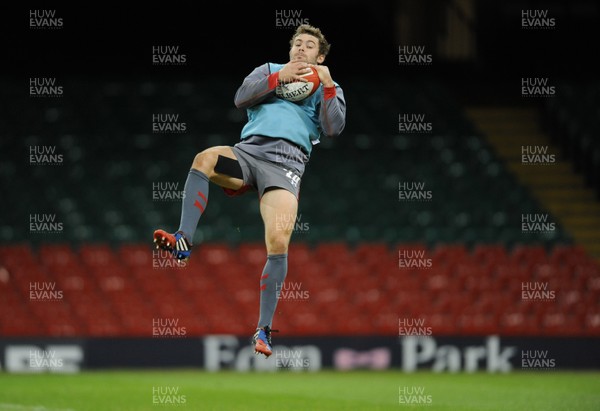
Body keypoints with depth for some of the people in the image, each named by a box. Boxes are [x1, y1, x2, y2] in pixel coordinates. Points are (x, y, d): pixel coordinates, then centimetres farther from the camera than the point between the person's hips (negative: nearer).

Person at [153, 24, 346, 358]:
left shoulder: (328, 89, 24)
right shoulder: (270, 70, 28)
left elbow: (333, 128, 7)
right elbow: (241, 98, 9)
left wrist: (328, 86, -1)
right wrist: (279, 77, 0)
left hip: (286, 162, -2)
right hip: (249, 149, 2)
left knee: (278, 242, -21)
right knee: (205, 159, -33)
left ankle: (264, 329, -13)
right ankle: (184, 242, -37)